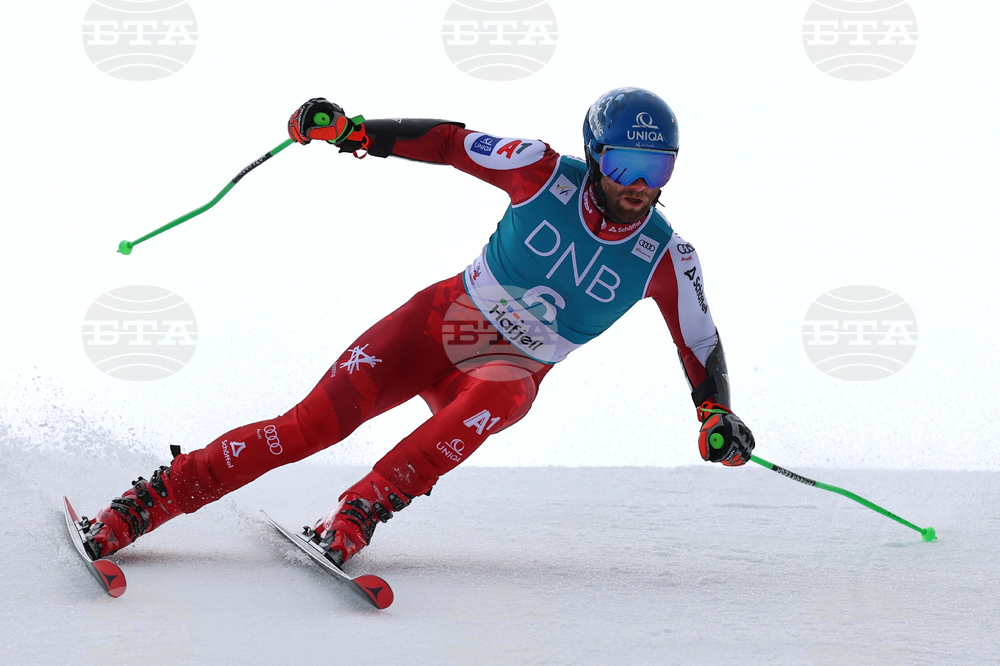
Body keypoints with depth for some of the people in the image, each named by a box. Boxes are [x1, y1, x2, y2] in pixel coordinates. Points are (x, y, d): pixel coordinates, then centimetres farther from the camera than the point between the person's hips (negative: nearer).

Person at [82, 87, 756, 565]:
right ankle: (155, 498, -8)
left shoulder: (665, 257, -10)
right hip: (442, 318, 0)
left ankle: (356, 515, -34)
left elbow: (701, 346, 1)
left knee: (491, 400, -39)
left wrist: (718, 419, -16)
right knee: (309, 425, -15)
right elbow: (448, 141, -5)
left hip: (511, 367, 1)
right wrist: (351, 131, -15)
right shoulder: (547, 173, -13)